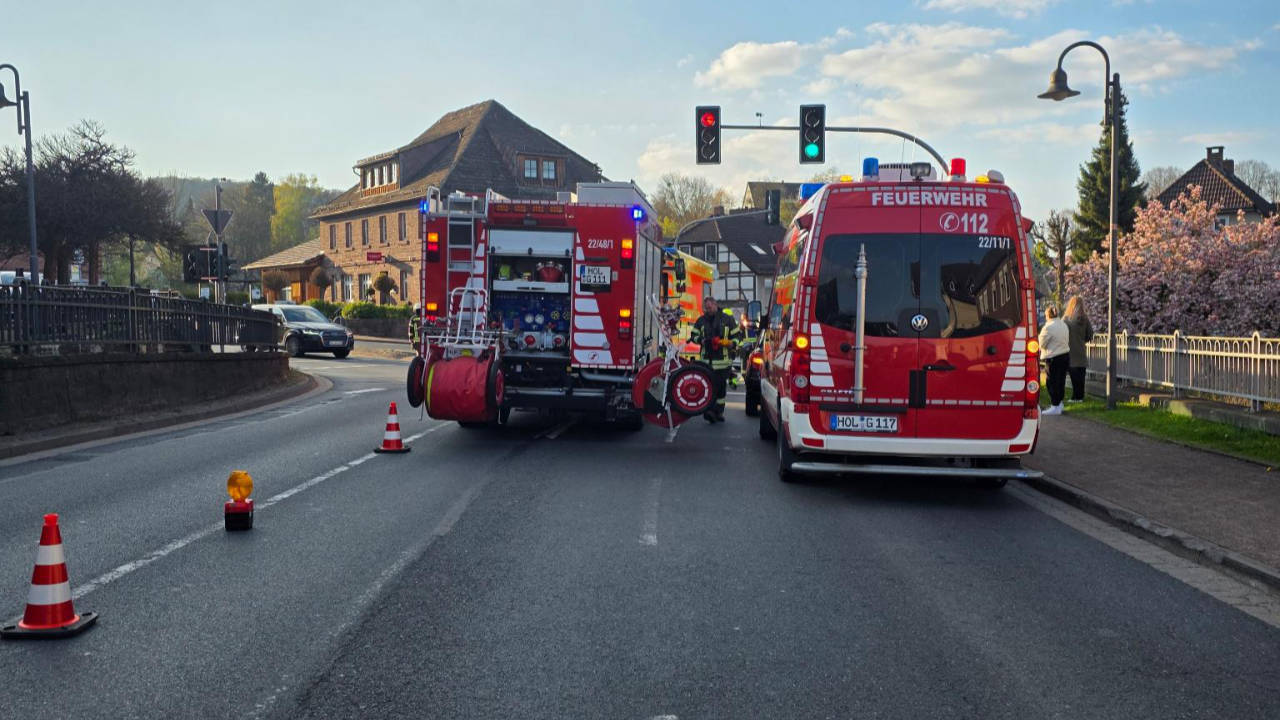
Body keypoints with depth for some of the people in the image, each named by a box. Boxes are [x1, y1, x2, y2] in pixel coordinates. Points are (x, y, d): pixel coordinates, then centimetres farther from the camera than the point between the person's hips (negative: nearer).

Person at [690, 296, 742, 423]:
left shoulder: (727, 319, 5)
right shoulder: (701, 321, 11)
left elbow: (737, 334, 8)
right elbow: (693, 335, 16)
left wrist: (732, 343, -12)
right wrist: (701, 340, -5)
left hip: (723, 360, -1)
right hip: (707, 360, 1)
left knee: (721, 386, 6)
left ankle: (718, 411, 15)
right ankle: (710, 410, -12)